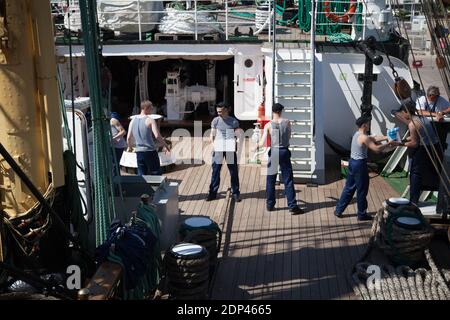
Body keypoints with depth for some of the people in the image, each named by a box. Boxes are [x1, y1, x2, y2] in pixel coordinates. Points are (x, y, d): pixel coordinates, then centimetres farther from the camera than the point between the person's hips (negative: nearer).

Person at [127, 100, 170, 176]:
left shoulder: (133, 120, 8)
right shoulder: (150, 120, -10)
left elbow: (128, 137, 8)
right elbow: (157, 136, -21)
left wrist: (130, 147, 25)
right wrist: (166, 146, -10)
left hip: (139, 152, 6)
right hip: (150, 152, -5)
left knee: (141, 175, 11)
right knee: (156, 174, 4)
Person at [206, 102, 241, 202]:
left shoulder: (234, 121, 3)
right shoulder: (216, 120, 5)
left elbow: (237, 135, 6)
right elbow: (212, 135, 7)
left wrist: (237, 140, -16)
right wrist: (213, 144, -10)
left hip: (230, 149, 0)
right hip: (218, 149, 0)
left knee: (234, 172, 4)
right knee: (215, 171, 2)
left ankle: (236, 193, 15)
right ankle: (212, 193, 11)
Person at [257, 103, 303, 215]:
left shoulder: (268, 125, -6)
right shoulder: (287, 122, -1)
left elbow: (262, 143, -8)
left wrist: (256, 145, 12)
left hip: (273, 152, 0)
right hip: (284, 152, 0)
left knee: (270, 180, 12)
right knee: (288, 180, 3)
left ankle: (270, 205, 19)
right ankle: (292, 206, 1)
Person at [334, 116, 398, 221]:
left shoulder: (357, 134, 11)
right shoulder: (364, 138, -19)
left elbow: (374, 138, 18)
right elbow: (377, 149, -22)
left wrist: (386, 137, 12)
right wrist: (389, 144, -10)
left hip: (352, 162, 9)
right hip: (360, 164, -9)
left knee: (349, 188, 16)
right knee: (362, 190, 3)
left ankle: (338, 210, 19)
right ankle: (362, 215, 14)